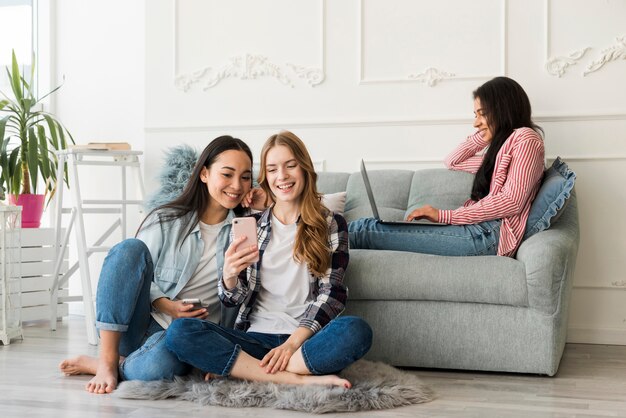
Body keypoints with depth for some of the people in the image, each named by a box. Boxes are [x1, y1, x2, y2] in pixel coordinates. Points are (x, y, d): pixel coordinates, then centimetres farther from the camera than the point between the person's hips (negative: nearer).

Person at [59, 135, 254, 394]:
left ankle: (95, 365, -6)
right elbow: (136, 269, 0)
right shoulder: (165, 221, -1)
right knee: (130, 248, -26)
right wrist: (165, 305, -16)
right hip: (140, 324, 1)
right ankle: (108, 359, -23)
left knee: (158, 365, -39)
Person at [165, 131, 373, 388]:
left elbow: (331, 294, 0)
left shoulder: (332, 225, 9)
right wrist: (229, 274, -15)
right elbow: (234, 299, 9)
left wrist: (293, 342, -15)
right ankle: (298, 379, -29)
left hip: (306, 339, -2)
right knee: (180, 331, -25)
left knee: (356, 331, -35)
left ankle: (234, 369, -26)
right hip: (255, 338, 2)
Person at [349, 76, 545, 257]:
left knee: (364, 231, -19)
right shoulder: (501, 145, 31)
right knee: (365, 226, -9)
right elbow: (452, 162, 37)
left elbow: (512, 201, -12)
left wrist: (445, 215, -15)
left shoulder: (525, 138, 2)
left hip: (490, 233, -8)